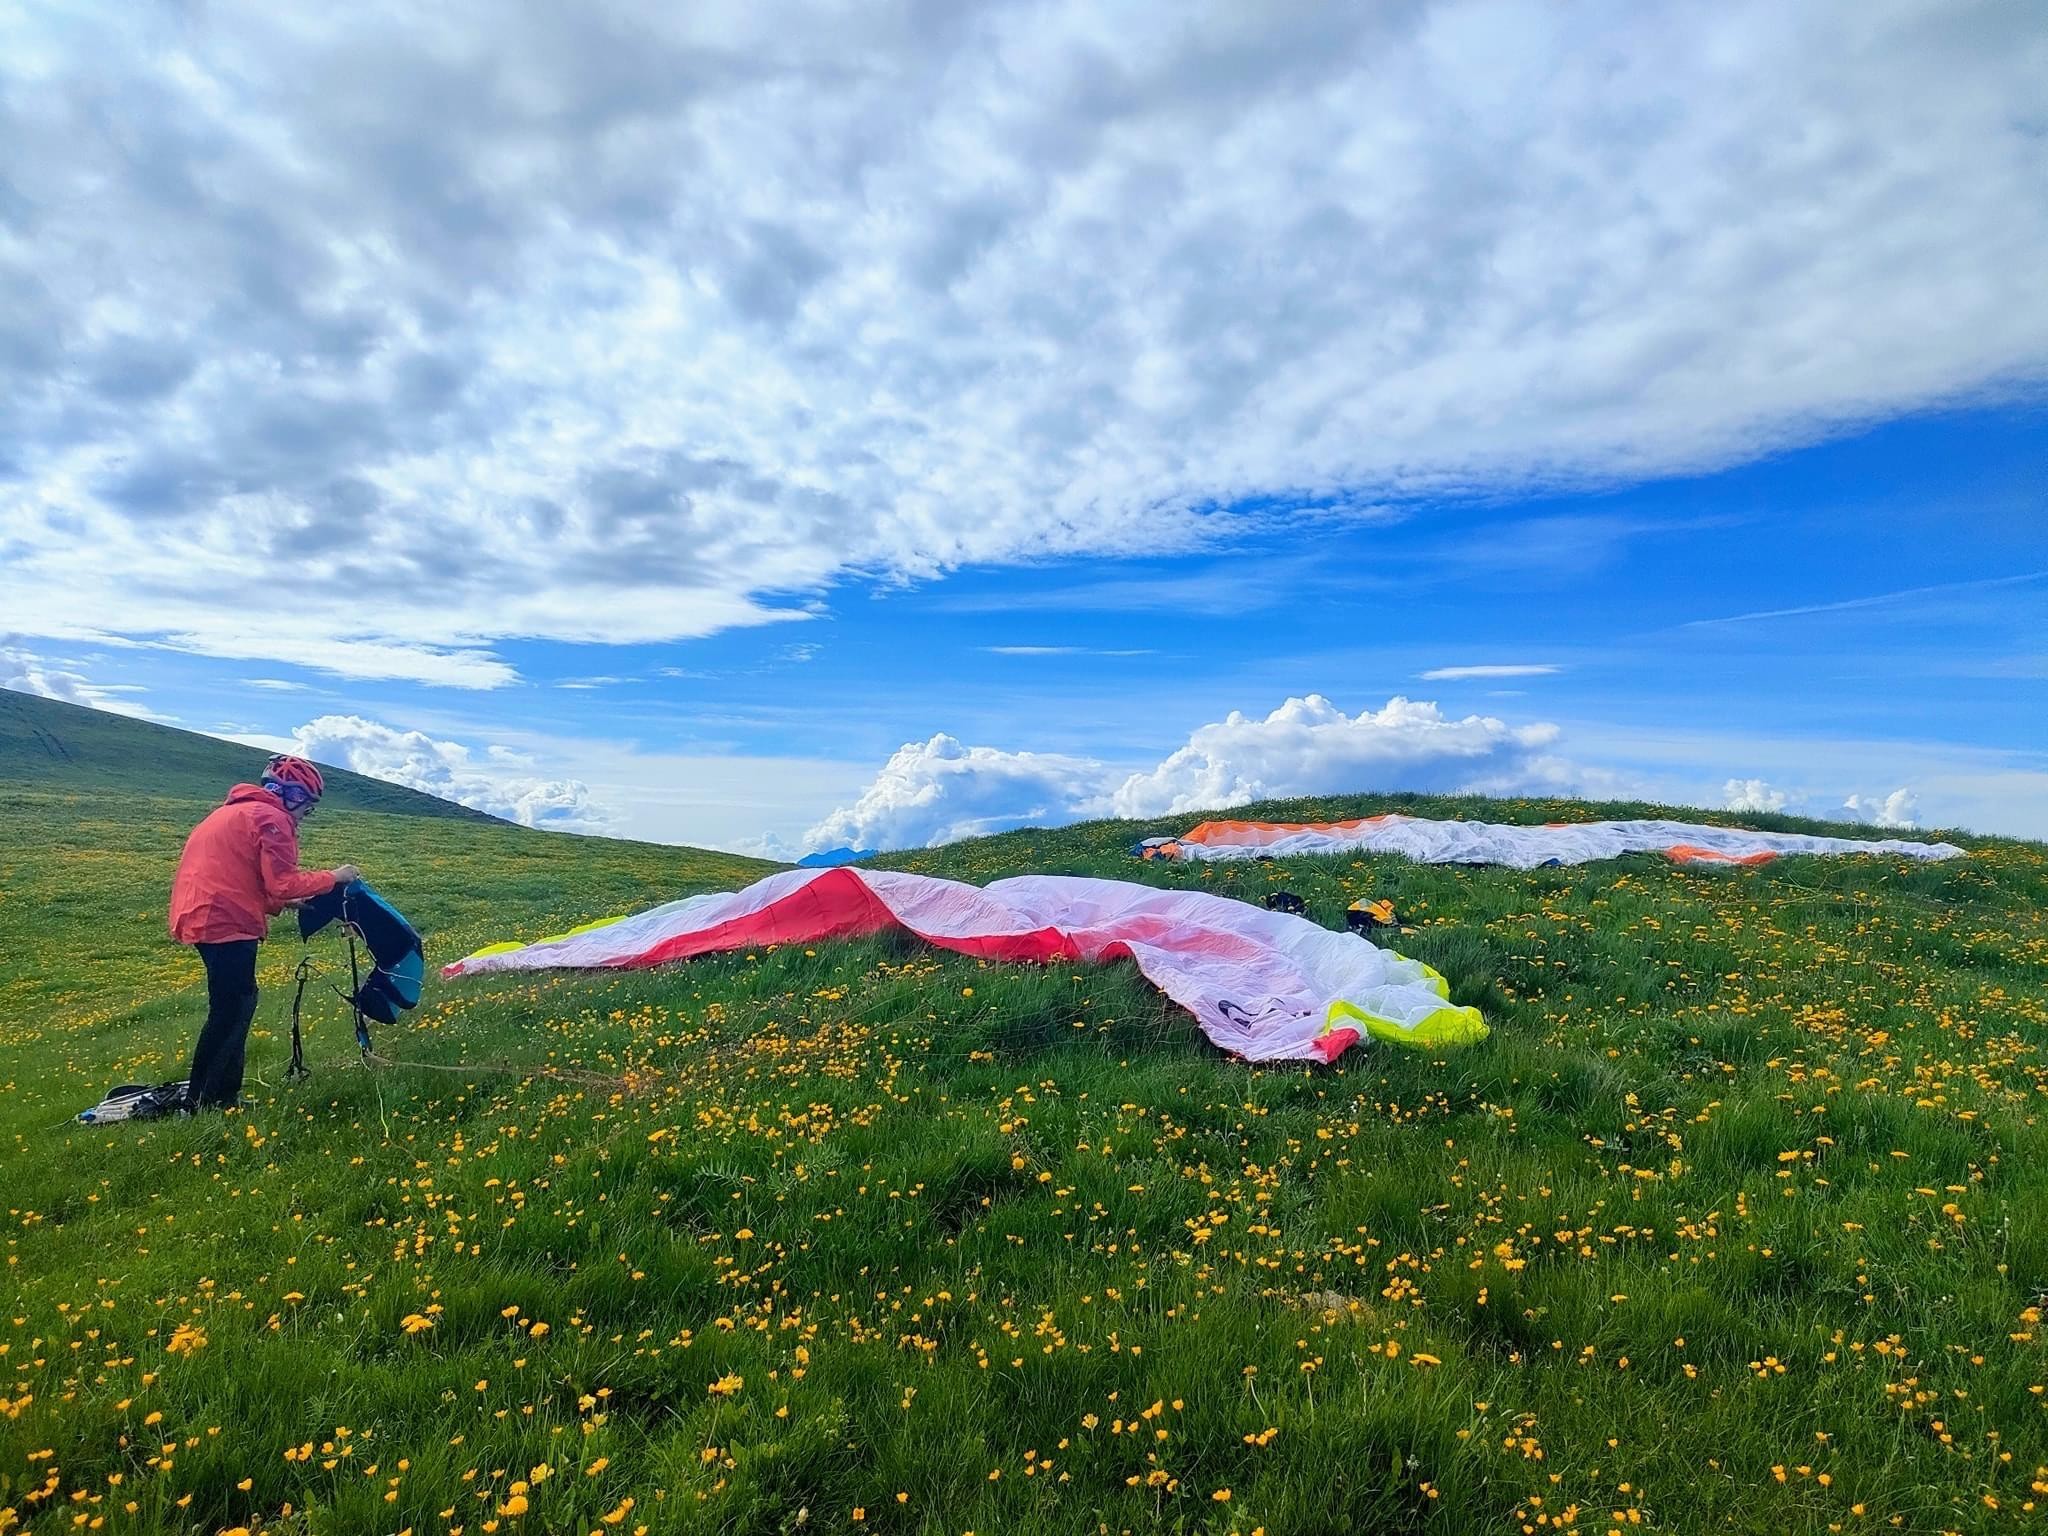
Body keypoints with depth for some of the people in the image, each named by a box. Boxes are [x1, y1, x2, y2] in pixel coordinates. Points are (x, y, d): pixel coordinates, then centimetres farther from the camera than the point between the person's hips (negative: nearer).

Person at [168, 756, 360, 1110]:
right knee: (231, 1011, -4)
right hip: (227, 923, -10)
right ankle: (201, 1102, 1)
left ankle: (225, 1093, 21)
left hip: (202, 917, 10)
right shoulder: (272, 818, -8)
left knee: (237, 1003, 16)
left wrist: (283, 903, 17)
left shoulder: (236, 811, 23)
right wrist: (332, 877, -3)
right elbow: (283, 883, -15)